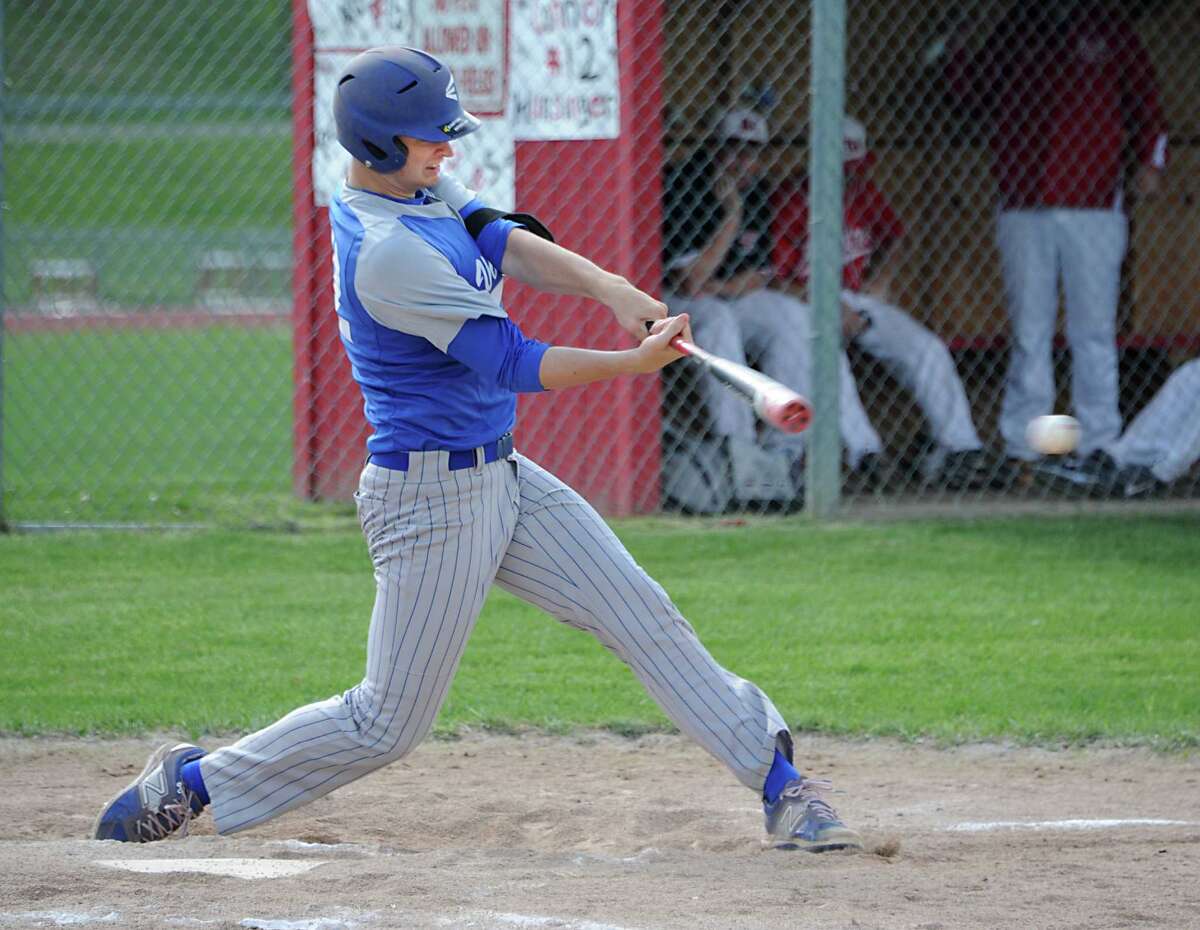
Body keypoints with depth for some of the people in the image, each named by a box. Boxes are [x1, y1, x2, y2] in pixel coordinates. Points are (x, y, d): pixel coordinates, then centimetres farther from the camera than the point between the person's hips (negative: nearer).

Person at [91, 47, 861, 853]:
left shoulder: (396, 194, 5)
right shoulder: (388, 250, -25)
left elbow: (500, 240, -1)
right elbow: (511, 363, -24)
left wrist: (607, 287, -18)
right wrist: (632, 363, -26)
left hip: (501, 479, 10)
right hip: (434, 499, -10)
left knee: (640, 611, 3)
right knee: (389, 723, 1)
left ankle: (780, 785, 5)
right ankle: (192, 781, 17)